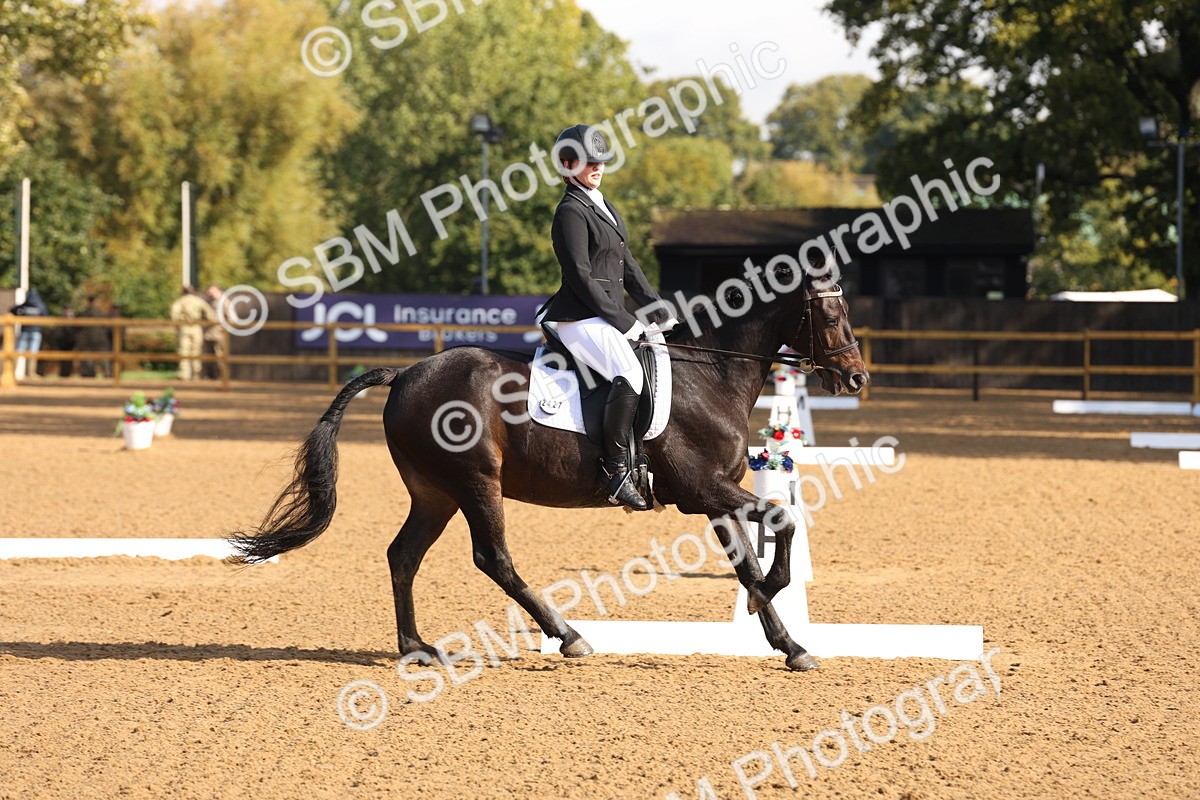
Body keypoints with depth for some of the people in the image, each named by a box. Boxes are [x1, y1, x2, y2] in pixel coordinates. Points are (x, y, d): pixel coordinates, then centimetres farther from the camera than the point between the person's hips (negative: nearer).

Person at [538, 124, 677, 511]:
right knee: (629, 373, -32)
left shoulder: (602, 207, 20)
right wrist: (624, 322, -15)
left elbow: (628, 267, 23)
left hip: (607, 316, 11)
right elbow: (580, 277, -16)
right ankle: (616, 471, -30)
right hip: (580, 319, -11)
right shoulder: (571, 212, -9)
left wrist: (660, 312, 13)